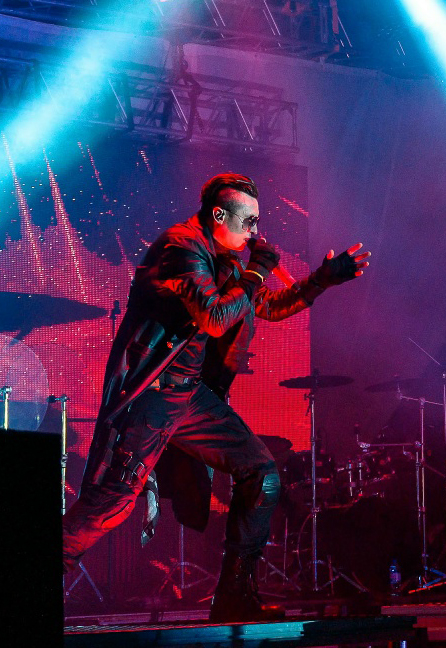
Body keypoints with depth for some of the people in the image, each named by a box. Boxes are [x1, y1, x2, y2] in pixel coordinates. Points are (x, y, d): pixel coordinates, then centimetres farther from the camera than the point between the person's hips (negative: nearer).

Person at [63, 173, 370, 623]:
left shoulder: (223, 261, 14)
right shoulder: (181, 247, -13)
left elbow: (270, 307, 26)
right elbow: (214, 318, -24)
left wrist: (325, 278, 18)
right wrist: (255, 274, -12)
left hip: (195, 396, 9)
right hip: (150, 396, -9)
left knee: (263, 476, 1)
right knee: (112, 500, -13)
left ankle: (235, 598, 6)